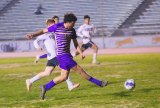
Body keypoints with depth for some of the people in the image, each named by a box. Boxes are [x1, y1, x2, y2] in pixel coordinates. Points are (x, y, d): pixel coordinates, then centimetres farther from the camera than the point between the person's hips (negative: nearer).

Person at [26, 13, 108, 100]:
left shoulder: (72, 30, 7)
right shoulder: (57, 27, -9)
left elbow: (76, 44, 11)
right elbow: (44, 31, 1)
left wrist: (80, 53, -5)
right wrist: (32, 35, -7)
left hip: (67, 55, 8)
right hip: (62, 55, -8)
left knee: (64, 76, 9)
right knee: (79, 70, -5)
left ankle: (45, 87, 16)